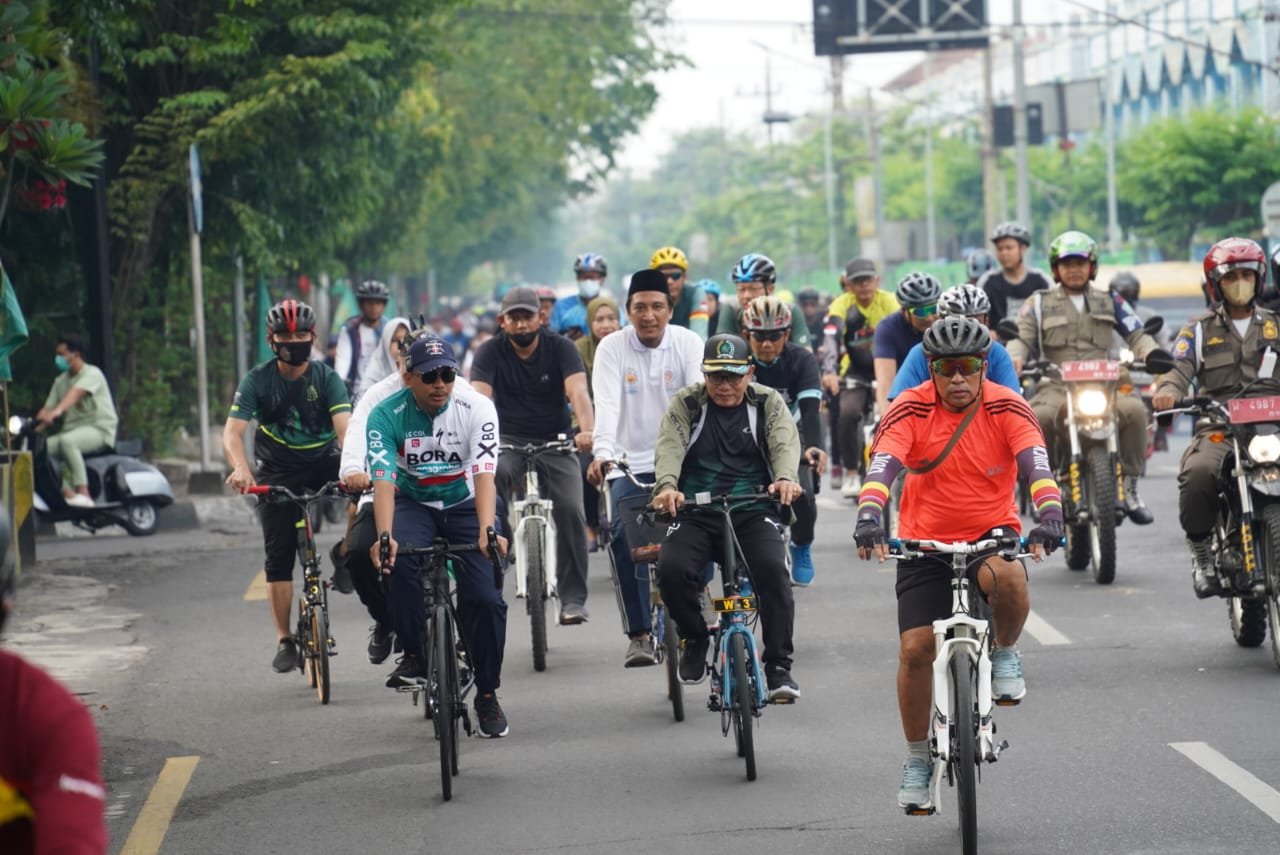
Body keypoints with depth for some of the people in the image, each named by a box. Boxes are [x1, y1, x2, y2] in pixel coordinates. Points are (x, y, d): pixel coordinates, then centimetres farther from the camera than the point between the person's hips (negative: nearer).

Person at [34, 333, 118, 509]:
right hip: (72, 429, 8)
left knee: (66, 441, -37)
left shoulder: (92, 374, -7)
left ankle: (83, 493, -40)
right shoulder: (60, 380, 18)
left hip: (99, 430, -8)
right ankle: (67, 492, -26)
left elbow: (76, 393, -27)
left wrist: (57, 411, -45)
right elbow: (47, 409, 11)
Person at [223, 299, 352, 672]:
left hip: (321, 463, 0)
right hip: (278, 472, 0)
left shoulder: (327, 378, -10)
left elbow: (344, 426, -24)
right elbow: (233, 431, -19)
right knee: (278, 556, -4)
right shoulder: (257, 380, -10)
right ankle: (284, 640, 4)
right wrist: (240, 468, -40)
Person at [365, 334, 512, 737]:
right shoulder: (386, 415, -19)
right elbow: (383, 480, -27)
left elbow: (484, 473, -27)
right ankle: (414, 655, -15)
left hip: (467, 505, 0)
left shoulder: (476, 408, -19)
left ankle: (487, 695, 6)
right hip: (413, 504, 0)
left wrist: (487, 531, -43)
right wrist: (384, 536, -44)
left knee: (486, 598, -13)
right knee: (399, 558, -33)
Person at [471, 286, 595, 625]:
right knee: (494, 473, -36)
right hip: (509, 442, 0)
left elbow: (578, 392, -22)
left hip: (555, 442, 0)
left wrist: (587, 430, -41)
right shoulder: (490, 352, -5)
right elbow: (479, 397, -20)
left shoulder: (560, 348, -6)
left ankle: (573, 598, -7)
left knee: (571, 510, -16)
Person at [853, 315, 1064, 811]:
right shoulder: (911, 411, -12)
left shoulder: (1007, 408, -11)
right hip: (925, 542, 1)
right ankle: (917, 759, 9)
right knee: (915, 649, -11)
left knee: (1009, 577, -36)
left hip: (990, 533, -1)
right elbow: (882, 465, -25)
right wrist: (869, 516, -44)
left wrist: (1049, 514, -42)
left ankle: (1005, 653, -3)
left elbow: (1035, 464, -24)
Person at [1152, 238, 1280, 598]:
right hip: (1218, 428, -1)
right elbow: (1180, 367, 1)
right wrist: (1167, 391, -22)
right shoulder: (1200, 330, 16)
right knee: (1198, 474, -33)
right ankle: (1201, 553, -11)